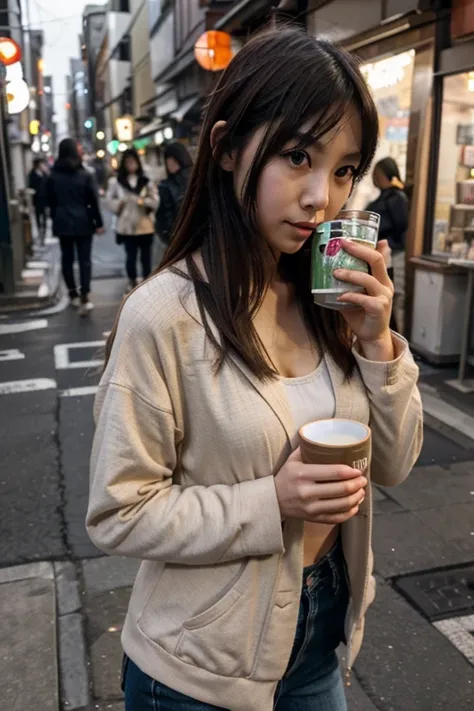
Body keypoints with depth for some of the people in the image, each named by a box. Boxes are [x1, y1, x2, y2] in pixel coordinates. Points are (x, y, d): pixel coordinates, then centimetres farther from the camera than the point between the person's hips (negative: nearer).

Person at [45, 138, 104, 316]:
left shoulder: (53, 176, 1)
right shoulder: (85, 174, -5)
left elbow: (50, 202, 5)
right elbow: (93, 201, -6)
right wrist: (98, 223, 0)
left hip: (62, 223, 2)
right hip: (83, 222, -2)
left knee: (67, 259, 12)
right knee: (84, 260, -1)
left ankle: (73, 294, 19)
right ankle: (84, 298, -11)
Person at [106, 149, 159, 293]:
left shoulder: (146, 181, 3)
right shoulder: (116, 181, 2)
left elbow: (155, 201, 2)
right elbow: (110, 199, 7)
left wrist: (143, 201, -15)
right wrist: (119, 204, -12)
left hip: (145, 225, 1)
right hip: (127, 225, -1)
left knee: (146, 255, 6)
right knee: (131, 255, 1)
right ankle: (132, 282, 19)